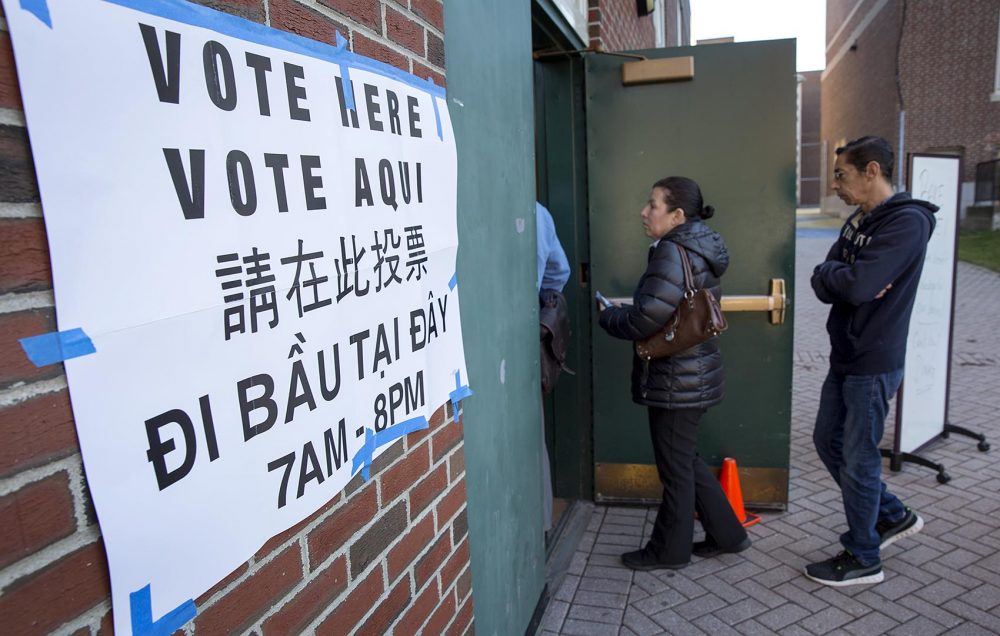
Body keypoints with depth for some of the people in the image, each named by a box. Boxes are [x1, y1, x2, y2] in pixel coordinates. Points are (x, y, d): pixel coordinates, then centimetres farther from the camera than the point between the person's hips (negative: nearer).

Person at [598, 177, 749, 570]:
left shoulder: (673, 253, -20)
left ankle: (669, 550, 26)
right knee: (686, 460, 22)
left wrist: (608, 316, -7)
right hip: (693, 373, 10)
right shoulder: (699, 248, 11)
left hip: (675, 380, -10)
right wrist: (624, 312, 7)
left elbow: (646, 319, -25)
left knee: (675, 467, 7)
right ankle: (727, 534, 35)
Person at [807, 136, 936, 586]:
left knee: (858, 458, 2)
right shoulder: (858, 221, 11)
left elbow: (857, 285, -28)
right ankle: (893, 516, 36)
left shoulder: (907, 222, -17)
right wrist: (840, 276, -17)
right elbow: (823, 286, 4)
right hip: (845, 357, 9)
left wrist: (829, 271, -8)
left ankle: (862, 559, 19)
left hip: (873, 364, -9)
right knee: (828, 442, 18)